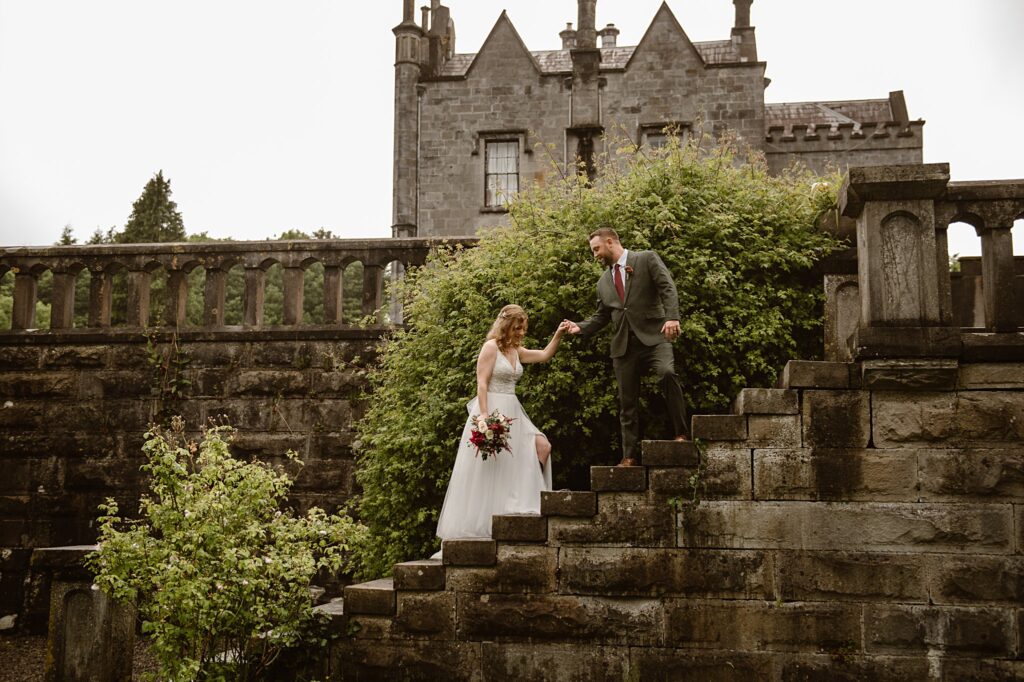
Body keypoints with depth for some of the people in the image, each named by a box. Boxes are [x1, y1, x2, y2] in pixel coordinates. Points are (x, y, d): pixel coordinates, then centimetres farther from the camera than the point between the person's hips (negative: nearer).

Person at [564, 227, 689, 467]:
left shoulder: (647, 259, 4)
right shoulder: (604, 282, 20)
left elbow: (668, 288, -6)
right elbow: (601, 316, 22)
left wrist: (672, 317, -21)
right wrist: (581, 327, 4)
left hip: (653, 336, -5)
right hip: (623, 345, 5)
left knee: (667, 372, -31)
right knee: (627, 402, 5)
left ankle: (681, 433, -21)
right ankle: (629, 457, 12)